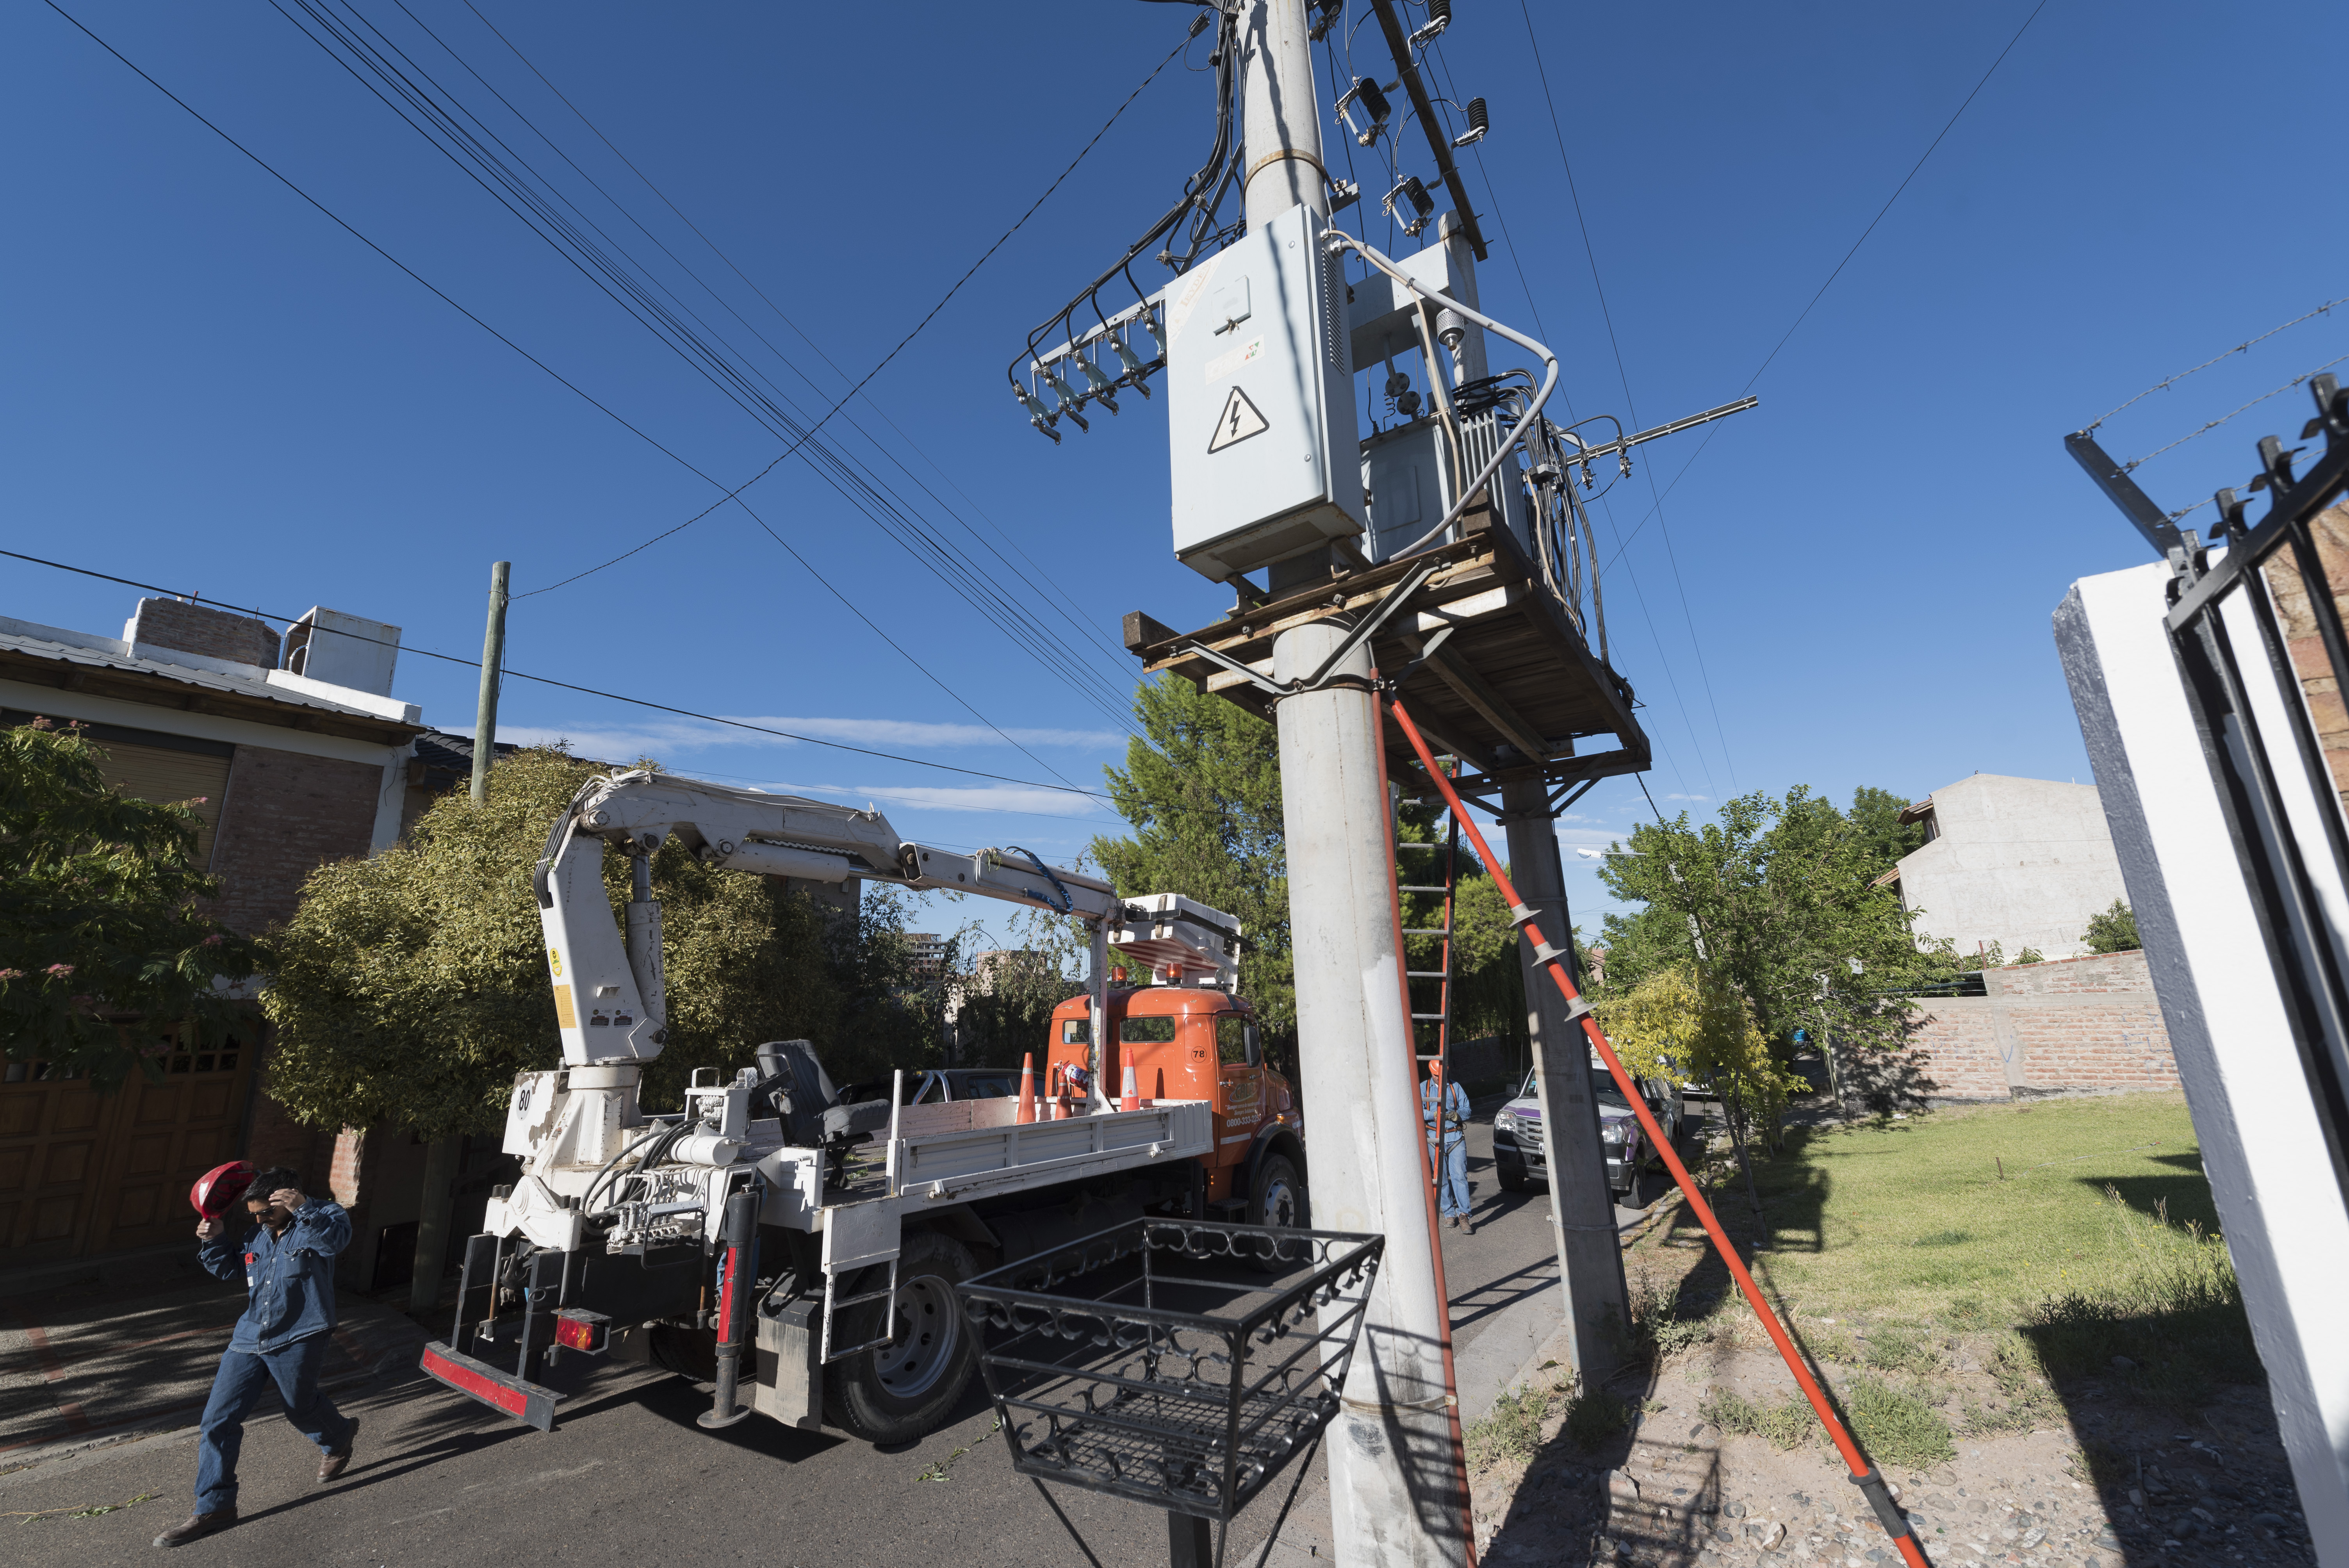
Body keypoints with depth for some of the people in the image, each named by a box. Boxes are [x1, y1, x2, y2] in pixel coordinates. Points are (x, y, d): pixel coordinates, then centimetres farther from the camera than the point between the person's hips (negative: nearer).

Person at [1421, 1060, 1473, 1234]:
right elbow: (1418, 1111, -4)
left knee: (1459, 1175, -11)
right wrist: (1435, 1115, -22)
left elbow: (1467, 1110, 6)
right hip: (1435, 1139, 0)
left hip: (1456, 1137, 0)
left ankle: (1463, 1214, -10)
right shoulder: (1423, 1088, 7)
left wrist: (1456, 1115, -15)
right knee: (1442, 1178, 5)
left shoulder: (1455, 1087, 12)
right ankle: (1449, 1214, 15)